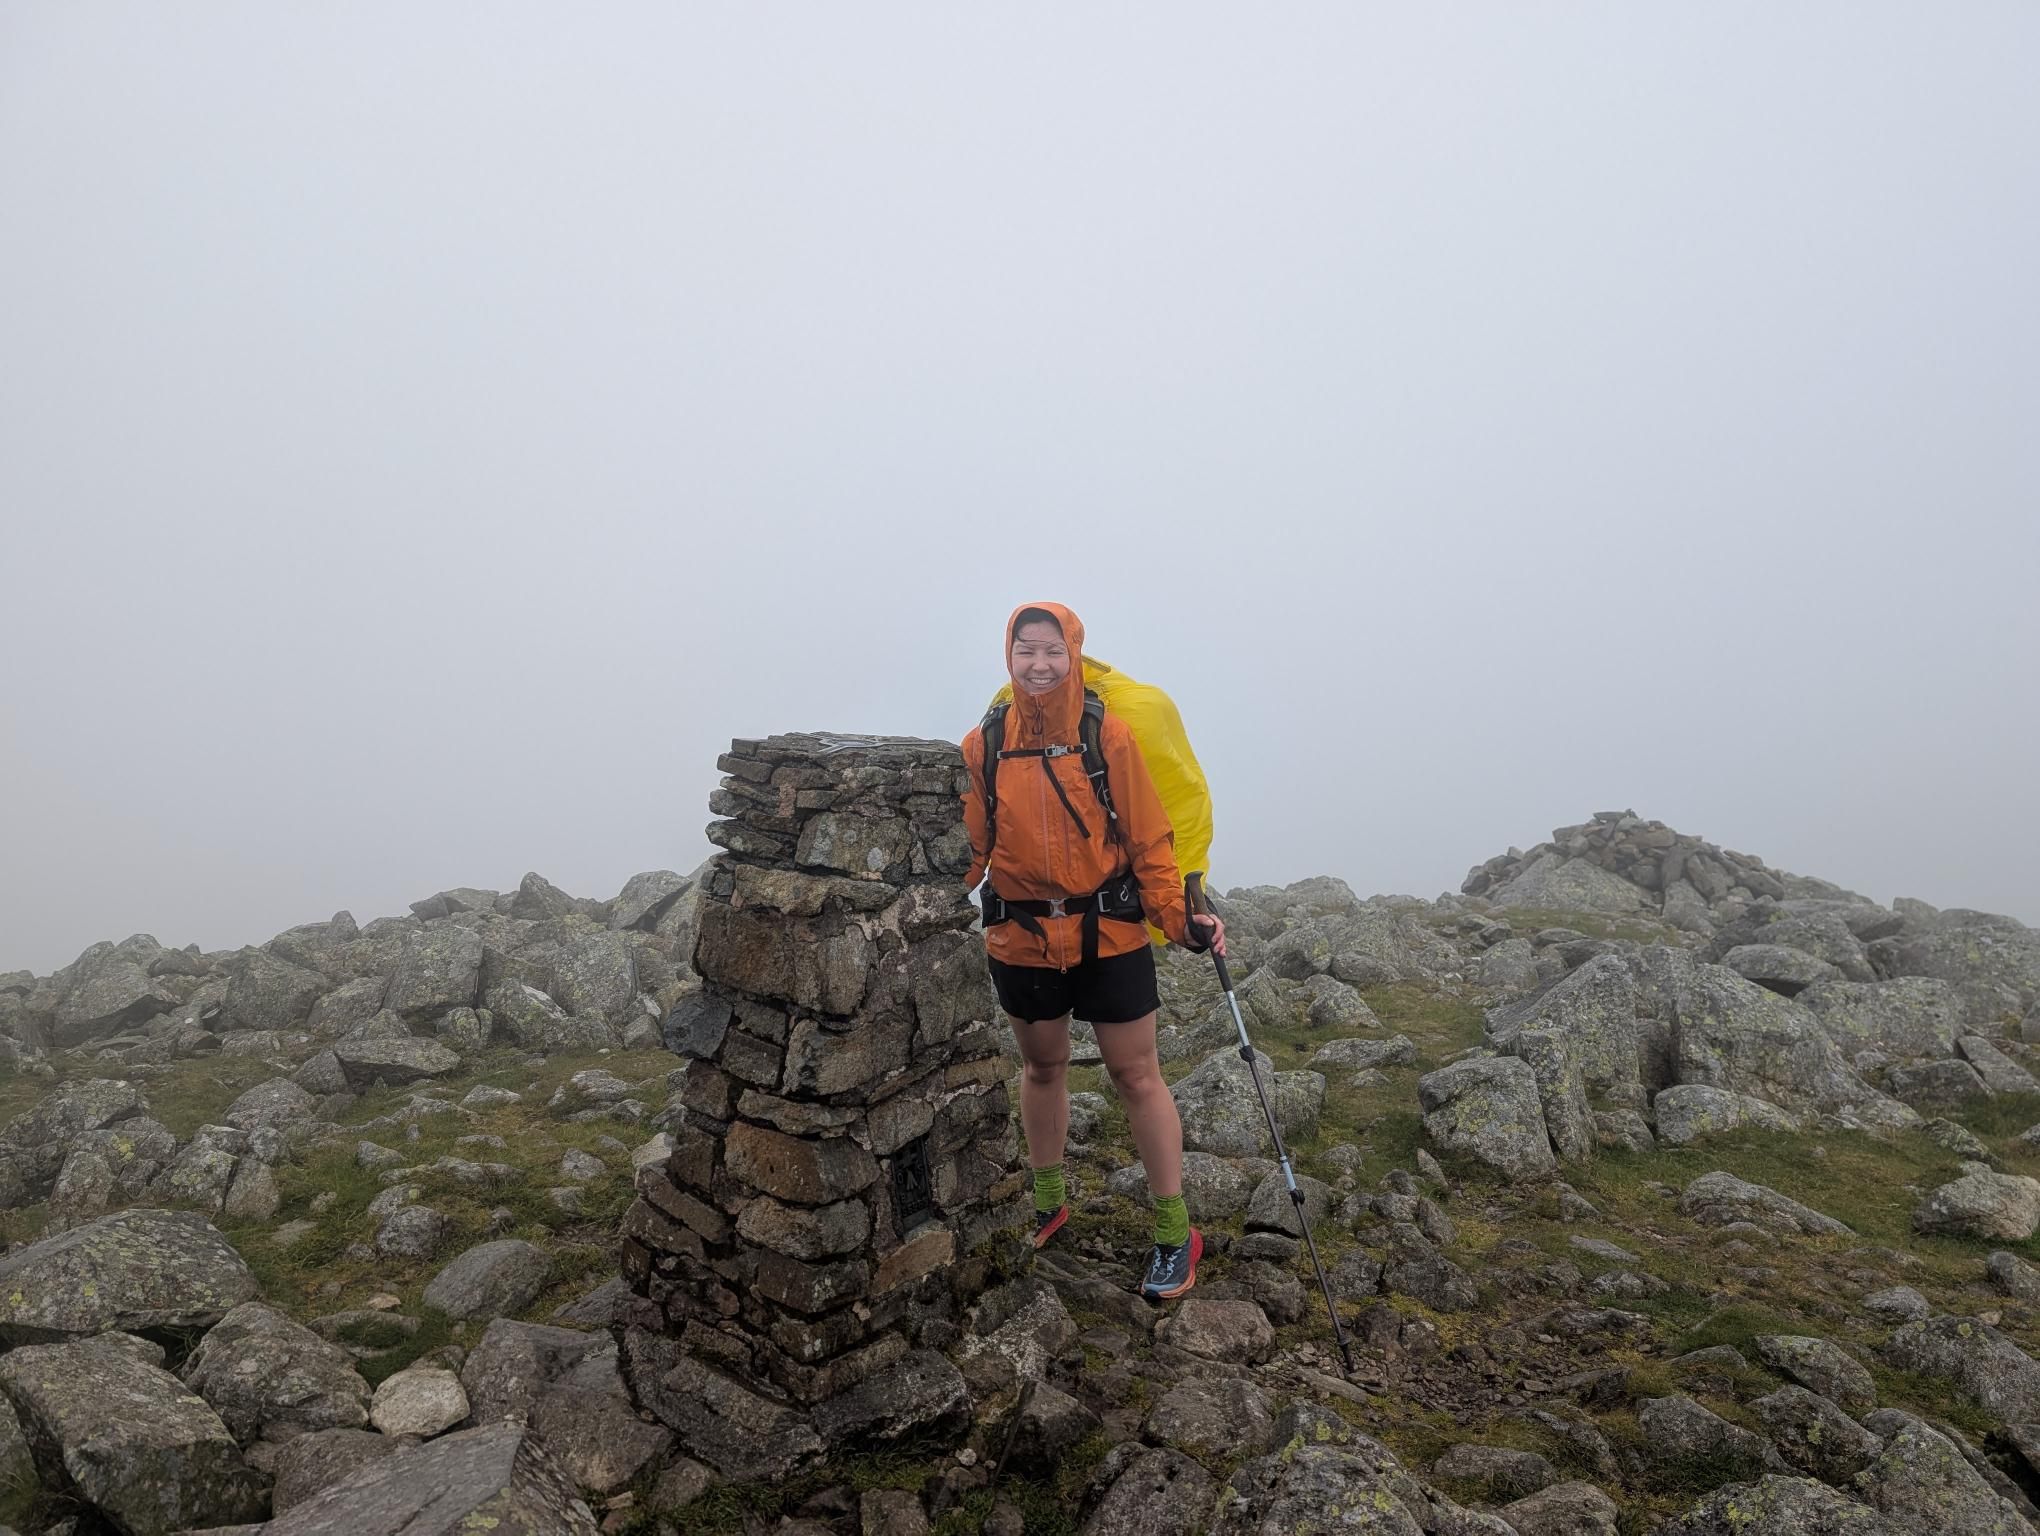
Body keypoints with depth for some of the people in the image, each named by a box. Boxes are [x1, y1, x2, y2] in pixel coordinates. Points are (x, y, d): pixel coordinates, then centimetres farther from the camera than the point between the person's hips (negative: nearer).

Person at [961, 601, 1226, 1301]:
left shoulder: (1108, 735, -7)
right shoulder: (982, 746, -1)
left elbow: (1148, 836, -5)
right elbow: (968, 847, 4)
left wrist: (1180, 916, -12)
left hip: (1109, 936, -2)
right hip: (1021, 940, 3)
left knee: (1137, 1076, 7)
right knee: (1042, 1067, 19)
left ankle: (1175, 1231, 23)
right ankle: (1048, 1202, 41)